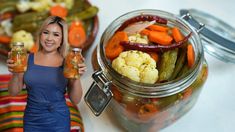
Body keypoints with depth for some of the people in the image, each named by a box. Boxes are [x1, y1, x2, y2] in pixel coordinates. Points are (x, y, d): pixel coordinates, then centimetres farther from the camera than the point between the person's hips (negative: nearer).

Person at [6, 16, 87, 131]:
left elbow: (75, 100, -6)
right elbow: (14, 92, 1)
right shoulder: (28, 59, -3)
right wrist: (15, 74, -17)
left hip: (58, 122, -1)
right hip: (32, 121, 2)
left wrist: (76, 78, -22)